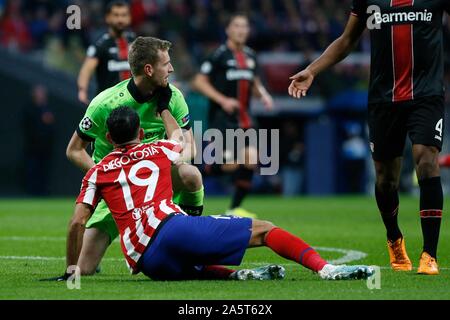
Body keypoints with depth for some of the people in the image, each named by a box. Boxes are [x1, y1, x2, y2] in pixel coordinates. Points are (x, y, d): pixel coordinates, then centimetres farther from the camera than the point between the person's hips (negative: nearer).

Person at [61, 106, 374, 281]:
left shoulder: (97, 173, 21)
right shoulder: (158, 151, 23)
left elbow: (77, 224, 12)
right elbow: (178, 136, 48)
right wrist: (163, 107, 63)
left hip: (147, 262, 2)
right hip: (173, 227, -2)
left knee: (195, 267, 32)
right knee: (263, 230, 3)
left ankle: (239, 275, -2)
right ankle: (325, 268, -19)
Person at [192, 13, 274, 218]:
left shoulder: (250, 56, 14)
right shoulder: (220, 54, -7)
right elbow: (199, 82, -8)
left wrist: (263, 95, 6)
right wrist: (222, 100, -17)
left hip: (243, 117, 7)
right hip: (222, 117, -7)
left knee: (251, 159, -6)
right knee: (230, 163, -18)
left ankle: (235, 208, 5)